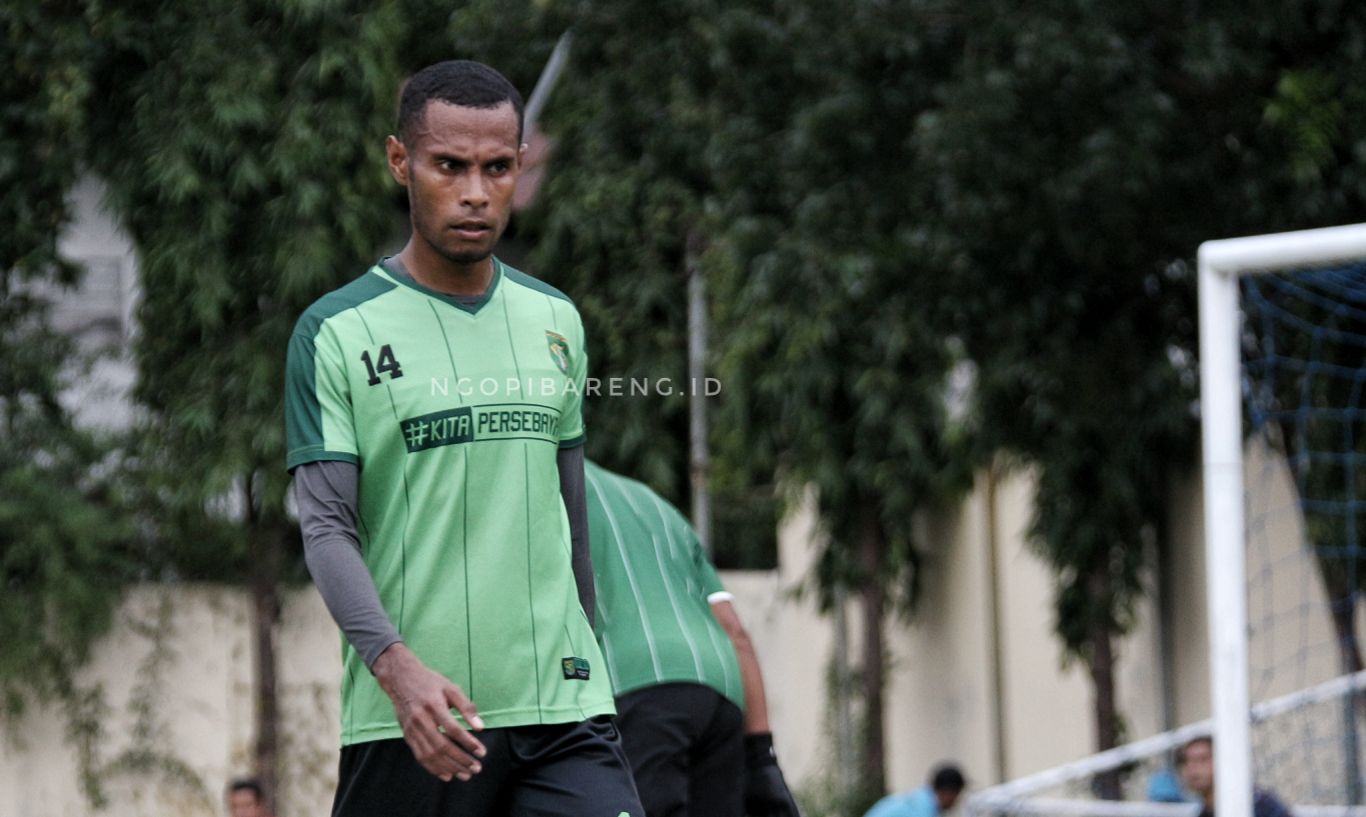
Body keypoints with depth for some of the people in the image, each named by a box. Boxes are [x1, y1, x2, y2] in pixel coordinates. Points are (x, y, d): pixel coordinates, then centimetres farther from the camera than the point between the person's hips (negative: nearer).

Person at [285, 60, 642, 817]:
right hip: (404, 723, -3)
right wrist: (396, 665, -23)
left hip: (561, 706, 3)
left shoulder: (555, 321, 14)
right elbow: (327, 527, -8)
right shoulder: (335, 333, -2)